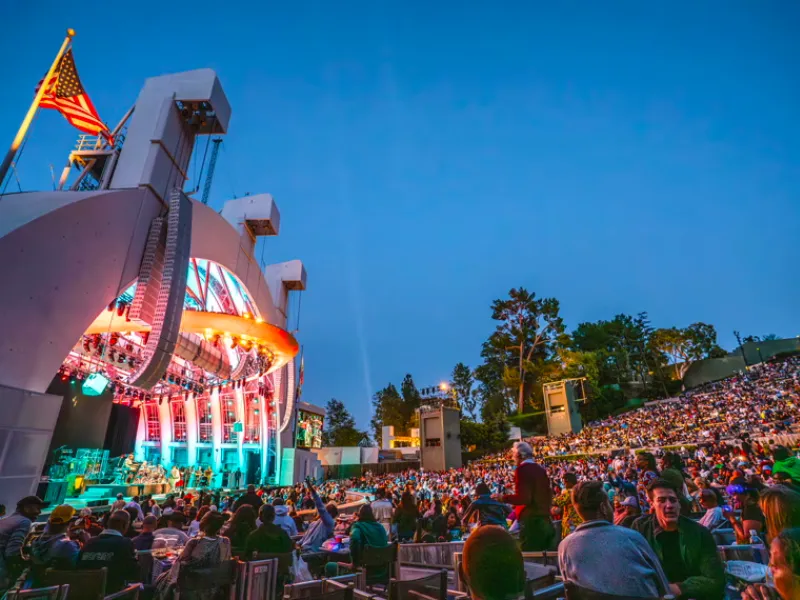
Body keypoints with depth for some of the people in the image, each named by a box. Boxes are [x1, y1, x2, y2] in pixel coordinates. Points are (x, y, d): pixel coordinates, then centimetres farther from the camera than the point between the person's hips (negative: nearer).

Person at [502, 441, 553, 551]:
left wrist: (503, 498, -9)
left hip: (531, 520, -9)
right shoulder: (541, 469, 10)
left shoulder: (522, 469, -15)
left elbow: (522, 498, -21)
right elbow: (549, 494, 17)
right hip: (545, 520, 9)